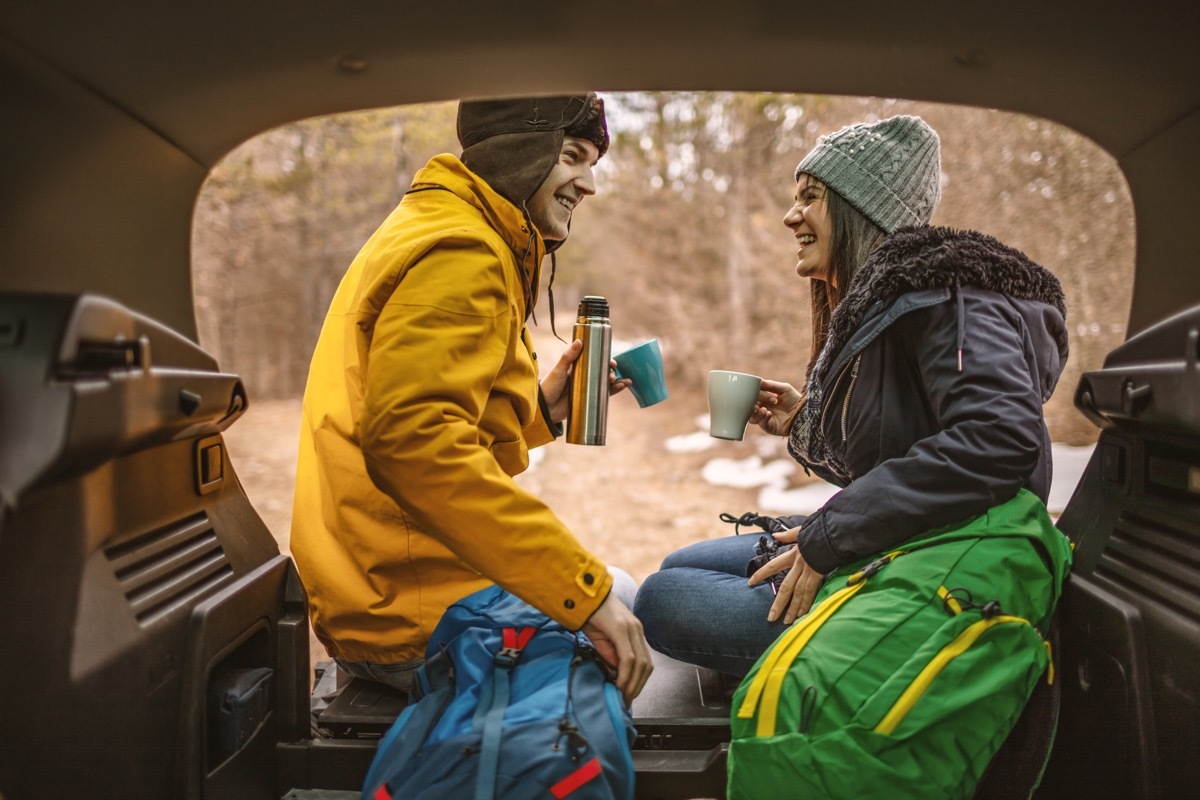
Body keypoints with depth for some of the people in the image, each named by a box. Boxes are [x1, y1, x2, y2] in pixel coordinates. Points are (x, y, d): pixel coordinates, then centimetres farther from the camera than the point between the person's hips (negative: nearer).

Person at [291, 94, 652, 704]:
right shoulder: (460, 253, -17)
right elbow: (411, 437, -33)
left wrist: (540, 408, 7)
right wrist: (585, 590, -32)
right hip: (415, 614, -10)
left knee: (613, 590, 21)